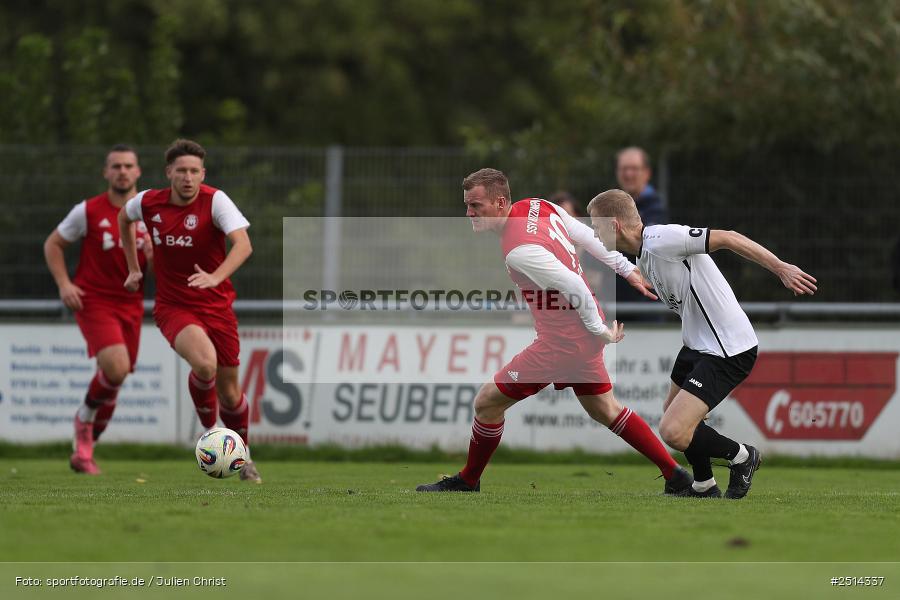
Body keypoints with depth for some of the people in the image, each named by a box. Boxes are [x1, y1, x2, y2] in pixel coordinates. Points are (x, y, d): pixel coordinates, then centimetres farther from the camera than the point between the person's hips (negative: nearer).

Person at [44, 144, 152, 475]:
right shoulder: (88, 211, -6)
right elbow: (53, 244, 5)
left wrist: (153, 257, -16)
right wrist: (64, 283, -9)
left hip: (130, 304, 4)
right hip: (93, 300, -4)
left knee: (114, 383, 6)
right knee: (116, 368, -25)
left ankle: (83, 450, 24)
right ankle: (85, 419, 3)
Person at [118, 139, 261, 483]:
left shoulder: (215, 201, -14)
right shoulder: (148, 203, -4)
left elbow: (243, 244, -28)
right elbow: (123, 217, 21)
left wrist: (215, 277, -45)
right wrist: (133, 267, 20)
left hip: (216, 305, 0)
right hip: (172, 307, 0)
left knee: (228, 389, 8)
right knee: (205, 364, -29)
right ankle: (207, 426, -1)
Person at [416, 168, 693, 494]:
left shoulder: (519, 250, -27)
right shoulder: (538, 206, -1)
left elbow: (575, 287, -27)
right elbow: (589, 237, 6)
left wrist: (599, 330, -15)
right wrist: (626, 268, 14)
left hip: (562, 342, -9)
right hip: (586, 334, 9)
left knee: (487, 402, 2)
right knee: (606, 410, 21)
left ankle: (467, 481, 19)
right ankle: (676, 476, 23)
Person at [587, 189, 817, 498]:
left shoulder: (661, 239, -21)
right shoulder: (644, 258, 10)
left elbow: (728, 238, -23)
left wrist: (781, 268, -25)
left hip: (728, 350, -10)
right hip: (698, 343, 10)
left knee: (673, 431, -16)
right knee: (672, 412, 24)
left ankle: (741, 456, 8)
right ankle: (704, 487, 40)